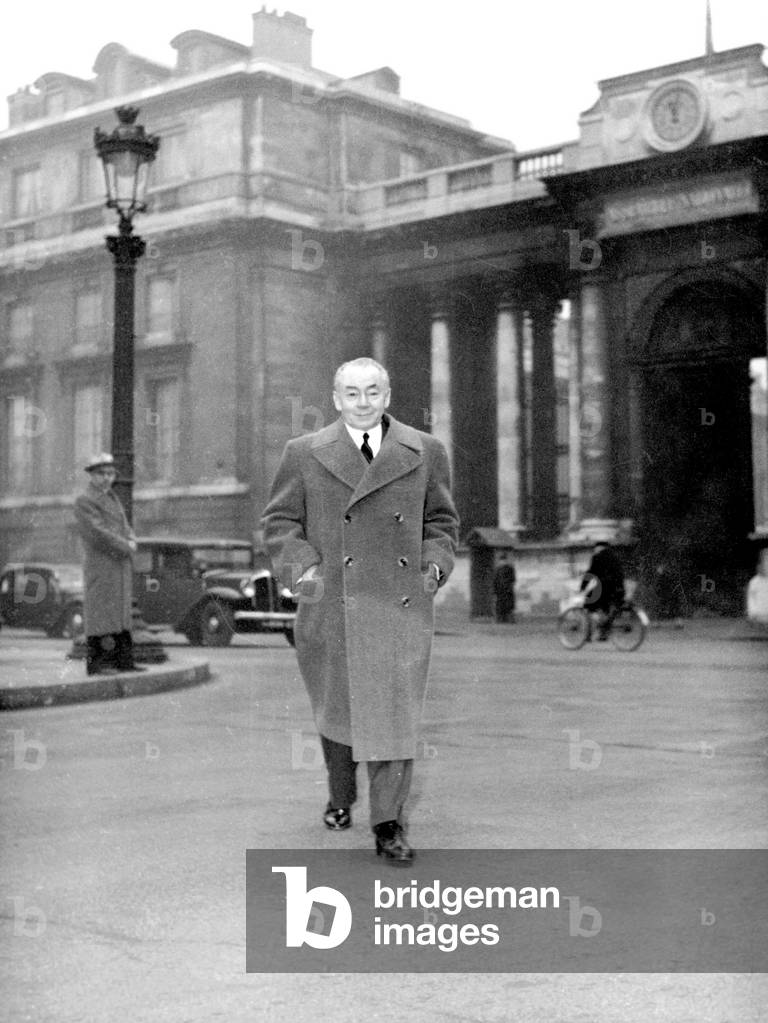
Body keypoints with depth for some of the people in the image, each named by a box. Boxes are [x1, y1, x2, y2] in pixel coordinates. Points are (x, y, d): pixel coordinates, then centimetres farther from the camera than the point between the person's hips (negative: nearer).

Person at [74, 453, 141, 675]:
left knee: (121, 614, 8)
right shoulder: (84, 502, -7)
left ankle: (124, 661, 11)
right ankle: (96, 663, -5)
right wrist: (125, 546, -11)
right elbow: (98, 533, -17)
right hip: (101, 566, -8)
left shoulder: (112, 499, 20)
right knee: (100, 615, -7)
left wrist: (131, 542, -5)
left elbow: (126, 529, 17)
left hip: (122, 565, 8)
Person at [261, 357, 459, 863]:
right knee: (336, 709, 14)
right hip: (331, 607, 1)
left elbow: (441, 520, 16)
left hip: (401, 604, 0)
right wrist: (301, 566, -7)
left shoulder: (425, 452, 7)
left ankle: (389, 825, 3)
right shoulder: (305, 454, 4)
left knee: (396, 713, -6)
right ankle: (341, 798, 38)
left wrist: (435, 565, 1)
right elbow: (280, 520, 7)